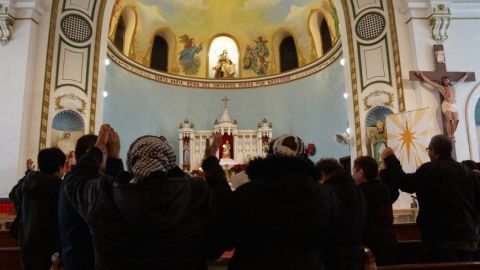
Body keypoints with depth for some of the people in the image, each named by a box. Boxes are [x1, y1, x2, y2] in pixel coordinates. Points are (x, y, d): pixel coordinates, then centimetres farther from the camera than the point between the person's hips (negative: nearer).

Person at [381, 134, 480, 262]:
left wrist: (390, 159, -7)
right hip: (467, 237, 7)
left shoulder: (430, 169, -13)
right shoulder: (469, 172, 10)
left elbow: (404, 183, -16)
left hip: (443, 238, -7)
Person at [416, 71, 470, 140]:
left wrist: (466, 75, 56)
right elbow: (430, 82, -2)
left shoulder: (452, 86, 21)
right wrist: (421, 75, -9)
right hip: (446, 105, -6)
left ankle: (452, 135, 6)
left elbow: (460, 81, 41)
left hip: (454, 105, 6)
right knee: (449, 120, -19)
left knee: (456, 120, -6)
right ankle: (449, 137, -14)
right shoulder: (441, 87, 5)